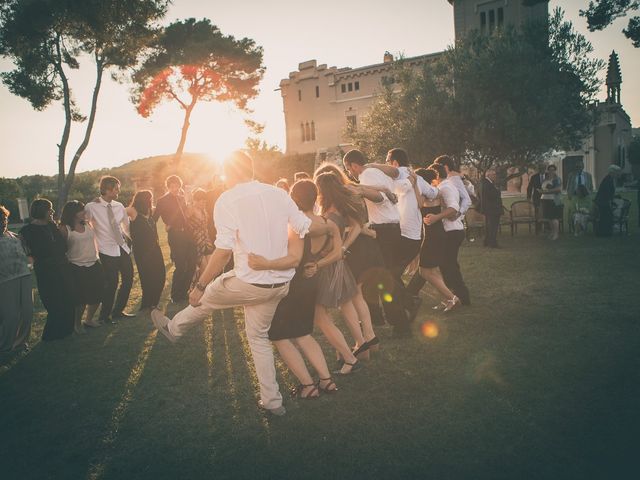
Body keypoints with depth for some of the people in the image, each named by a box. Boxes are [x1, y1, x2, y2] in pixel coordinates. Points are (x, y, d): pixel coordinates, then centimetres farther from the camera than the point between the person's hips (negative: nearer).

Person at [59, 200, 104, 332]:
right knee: (81, 299, 1)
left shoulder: (87, 224, 8)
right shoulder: (64, 229, -9)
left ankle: (89, 320, 32)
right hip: (77, 269, -6)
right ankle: (77, 323, 25)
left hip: (95, 265, 6)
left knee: (96, 296, 9)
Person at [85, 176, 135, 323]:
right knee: (111, 284, -2)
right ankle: (104, 316, 20)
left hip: (123, 249, 6)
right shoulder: (91, 208, -12)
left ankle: (118, 311, 30)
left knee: (128, 279, 11)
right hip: (108, 252, -6)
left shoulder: (119, 206, 4)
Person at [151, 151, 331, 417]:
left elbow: (224, 250, -19)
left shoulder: (227, 200, -13)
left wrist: (199, 286, -10)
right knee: (259, 336, 22)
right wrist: (330, 227, 22)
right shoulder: (278, 193, 2)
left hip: (249, 283, -5)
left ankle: (173, 328, 52)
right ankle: (272, 400, 29)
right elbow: (308, 227, 0)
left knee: (206, 296, 24)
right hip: (280, 283, 6)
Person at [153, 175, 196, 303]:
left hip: (186, 233, 7)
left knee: (191, 264, 9)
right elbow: (154, 218, -2)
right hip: (175, 235, -6)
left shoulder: (181, 198, 15)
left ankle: (183, 292, 26)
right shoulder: (162, 201, -3)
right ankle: (176, 297, 11)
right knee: (180, 266, -6)